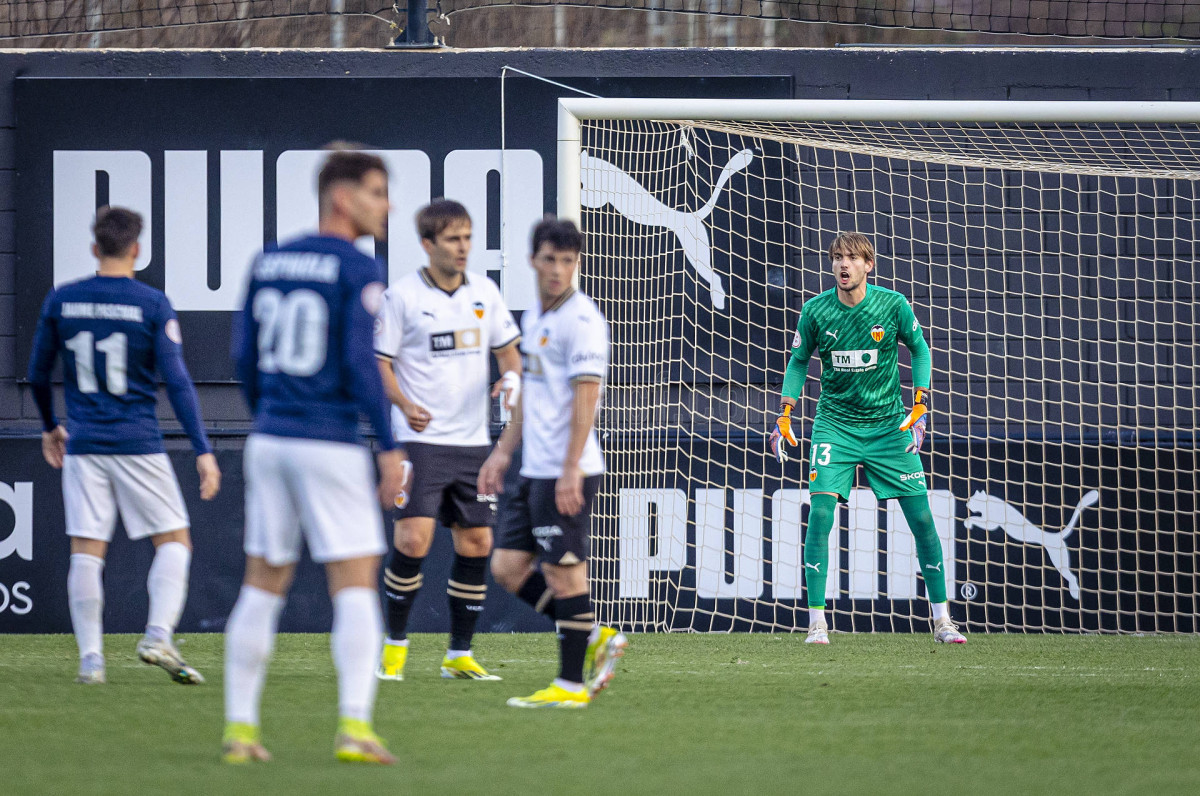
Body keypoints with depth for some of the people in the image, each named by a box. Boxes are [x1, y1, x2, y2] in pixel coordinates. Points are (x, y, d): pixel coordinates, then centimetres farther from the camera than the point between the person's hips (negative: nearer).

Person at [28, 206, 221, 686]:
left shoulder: (60, 301, 4)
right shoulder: (152, 304, -5)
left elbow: (38, 373, 12)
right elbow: (176, 381, -9)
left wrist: (50, 427, 29)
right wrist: (202, 450, -9)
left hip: (82, 444, 3)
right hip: (138, 443, -3)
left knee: (86, 552, 5)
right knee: (174, 540, 6)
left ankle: (90, 658, 1)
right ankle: (158, 636, -12)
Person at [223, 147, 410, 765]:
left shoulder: (267, 263, 10)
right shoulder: (358, 271, -8)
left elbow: (245, 358, 12)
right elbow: (360, 361, -15)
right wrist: (389, 447, -11)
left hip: (271, 438, 6)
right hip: (330, 446, -6)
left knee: (262, 587, 10)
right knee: (355, 587, -2)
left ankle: (239, 728, 9)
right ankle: (354, 726, -11)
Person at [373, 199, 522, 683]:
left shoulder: (484, 293, 9)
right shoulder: (401, 297, -5)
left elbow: (507, 348, 19)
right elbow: (378, 362, -3)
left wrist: (512, 377, -4)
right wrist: (404, 405, -19)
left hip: (473, 442, 5)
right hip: (421, 439, -5)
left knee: (476, 543, 3)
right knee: (413, 539, -15)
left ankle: (460, 654, 14)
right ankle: (395, 644, 1)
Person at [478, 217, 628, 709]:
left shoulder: (581, 321, -12)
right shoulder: (534, 318, 15)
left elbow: (586, 396, -18)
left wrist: (571, 470, -22)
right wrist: (504, 451, 24)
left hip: (567, 473, -9)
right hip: (534, 469, 9)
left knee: (563, 573, -4)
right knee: (508, 568, 8)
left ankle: (571, 685, 3)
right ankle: (597, 638, 16)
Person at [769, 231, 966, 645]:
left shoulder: (893, 305, -9)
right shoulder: (815, 311, -7)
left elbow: (920, 350, 6)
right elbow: (798, 361, 8)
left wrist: (920, 406, -3)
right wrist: (785, 415, 0)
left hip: (889, 424, 0)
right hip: (835, 422, 0)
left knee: (921, 517, -3)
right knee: (820, 513, -16)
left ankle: (942, 621, 9)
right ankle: (817, 622, -9)